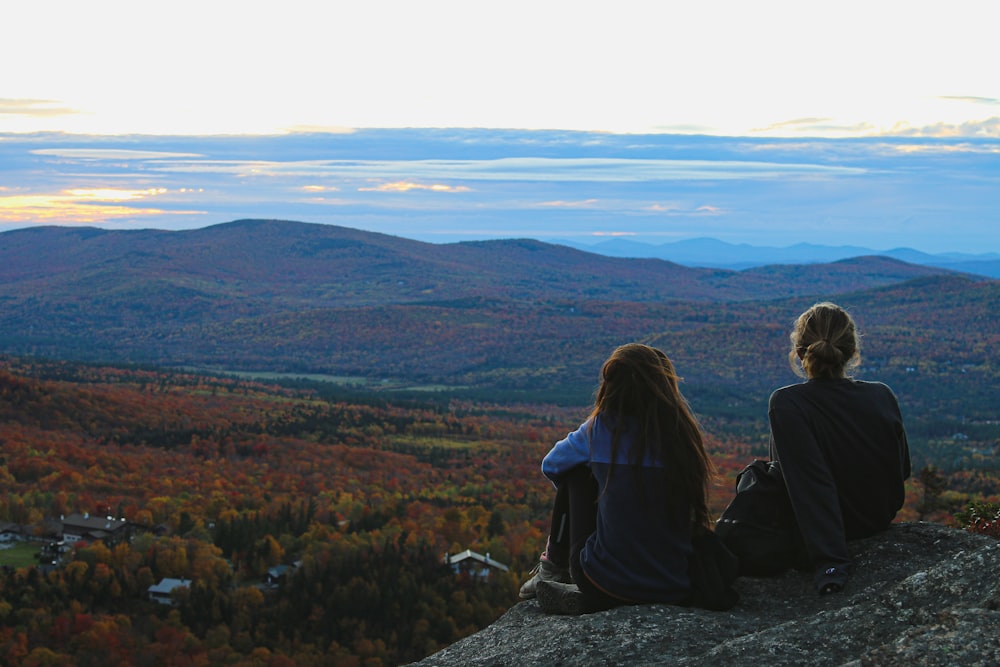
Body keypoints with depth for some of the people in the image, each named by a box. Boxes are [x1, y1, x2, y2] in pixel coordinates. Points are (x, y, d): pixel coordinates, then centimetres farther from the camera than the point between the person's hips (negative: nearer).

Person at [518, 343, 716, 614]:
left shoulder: (602, 426, -4)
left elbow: (550, 465, 15)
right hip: (676, 589, 2)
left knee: (577, 471, 16)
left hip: (606, 581, -2)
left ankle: (554, 567, 27)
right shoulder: (683, 430, 0)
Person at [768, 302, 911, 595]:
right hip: (880, 522, 5)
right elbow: (903, 470, 2)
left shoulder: (786, 404, -23)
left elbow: (809, 479, -27)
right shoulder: (884, 397, -10)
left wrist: (829, 562, -20)